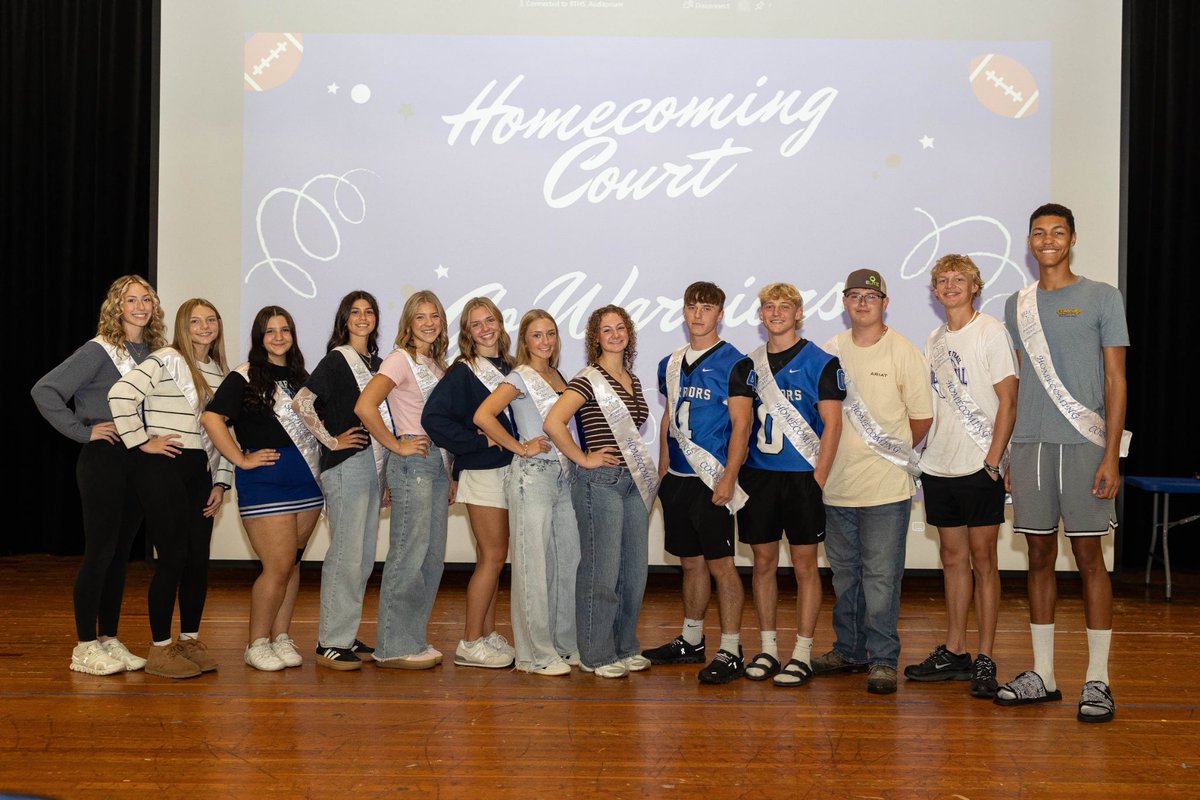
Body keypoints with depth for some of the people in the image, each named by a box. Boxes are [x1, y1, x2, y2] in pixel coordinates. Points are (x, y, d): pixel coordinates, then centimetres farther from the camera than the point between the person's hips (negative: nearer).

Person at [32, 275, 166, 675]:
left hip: (139, 460, 6)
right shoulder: (99, 351, -9)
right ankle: (85, 646, 6)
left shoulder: (153, 353, 10)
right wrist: (82, 431, -14)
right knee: (99, 551, -2)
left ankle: (109, 640, 19)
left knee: (120, 553, 11)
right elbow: (44, 390, -15)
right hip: (104, 459, -6)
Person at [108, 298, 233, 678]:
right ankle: (160, 649, 6)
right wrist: (141, 442, -15)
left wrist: (221, 482, 12)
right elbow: (121, 393, -20)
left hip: (200, 472, 7)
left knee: (199, 558, 8)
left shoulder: (219, 371, 15)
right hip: (164, 468, -7)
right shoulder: (166, 361, -7)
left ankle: (190, 639, 22)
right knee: (173, 558, -5)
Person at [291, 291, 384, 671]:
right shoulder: (336, 359, -6)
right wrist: (330, 441, -14)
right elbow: (301, 401, -17)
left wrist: (387, 470, 15)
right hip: (347, 465, -8)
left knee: (364, 557, 11)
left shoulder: (376, 362, 15)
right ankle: (329, 644, -1)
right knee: (346, 554, -7)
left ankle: (347, 636, 20)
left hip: (374, 465, 8)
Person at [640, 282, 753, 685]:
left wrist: (728, 478, -17)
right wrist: (662, 469, 13)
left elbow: (741, 424, -11)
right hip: (677, 478, 6)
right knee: (691, 561, 15)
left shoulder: (731, 362, -7)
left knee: (720, 564, -3)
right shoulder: (671, 363, 12)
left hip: (712, 480, -6)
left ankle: (730, 651, 5)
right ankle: (691, 641, 27)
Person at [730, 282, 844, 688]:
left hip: (802, 476, -4)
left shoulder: (820, 362, -2)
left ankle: (802, 654, 9)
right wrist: (733, 474, -7)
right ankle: (768, 649, 19)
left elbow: (832, 424, -6)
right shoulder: (747, 366, 10)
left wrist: (818, 480, -12)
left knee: (804, 565, 2)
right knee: (763, 563, 8)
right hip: (758, 476, 4)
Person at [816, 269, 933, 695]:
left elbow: (922, 418, 0)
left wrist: (891, 452, 1)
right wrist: (841, 453, 6)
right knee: (844, 572, 14)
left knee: (881, 575, -2)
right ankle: (849, 649, 27)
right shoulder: (830, 351, 8)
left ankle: (883, 659, 7)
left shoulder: (903, 352, -3)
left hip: (886, 486, -5)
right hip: (837, 484, 5)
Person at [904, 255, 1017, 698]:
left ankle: (984, 659, 5)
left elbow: (1008, 400, -9)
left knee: (982, 558, -1)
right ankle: (954, 651, 19)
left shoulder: (991, 332, -5)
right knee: (953, 556, 11)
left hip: (979, 467, -6)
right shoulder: (934, 339, 14)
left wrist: (993, 459, -15)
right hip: (939, 466, 6)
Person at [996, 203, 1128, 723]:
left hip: (1084, 444, -4)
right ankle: (1042, 675, 16)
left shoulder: (1102, 298, 2)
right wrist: (1007, 452, 10)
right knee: (1040, 555, 8)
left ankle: (1098, 681, 6)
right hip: (1029, 445, 4)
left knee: (1088, 554, -2)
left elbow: (1115, 380, -2)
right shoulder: (1016, 306, 13)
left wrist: (1111, 453, -10)